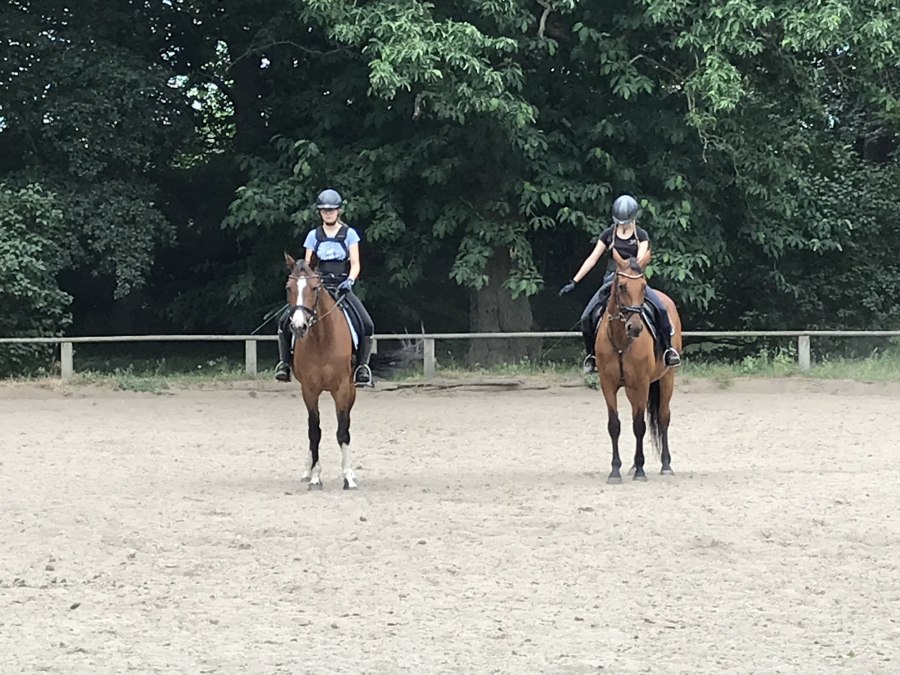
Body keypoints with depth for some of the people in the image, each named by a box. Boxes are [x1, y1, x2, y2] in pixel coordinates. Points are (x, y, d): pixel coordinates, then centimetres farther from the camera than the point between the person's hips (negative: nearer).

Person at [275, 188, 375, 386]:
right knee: (285, 321, -17)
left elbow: (355, 264, 0)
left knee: (367, 324, -23)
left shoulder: (349, 234, 5)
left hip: (342, 287, -1)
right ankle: (284, 363, -4)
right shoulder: (314, 235, 10)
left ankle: (362, 366, -8)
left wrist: (349, 280, -19)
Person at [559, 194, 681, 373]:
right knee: (587, 317, -15)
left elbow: (640, 261, -8)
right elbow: (592, 259, 6)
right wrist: (574, 282, 1)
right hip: (611, 281, 2)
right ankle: (591, 354, 5)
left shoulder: (641, 235, 2)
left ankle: (668, 348, -12)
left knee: (661, 308, -26)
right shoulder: (609, 234, 6)